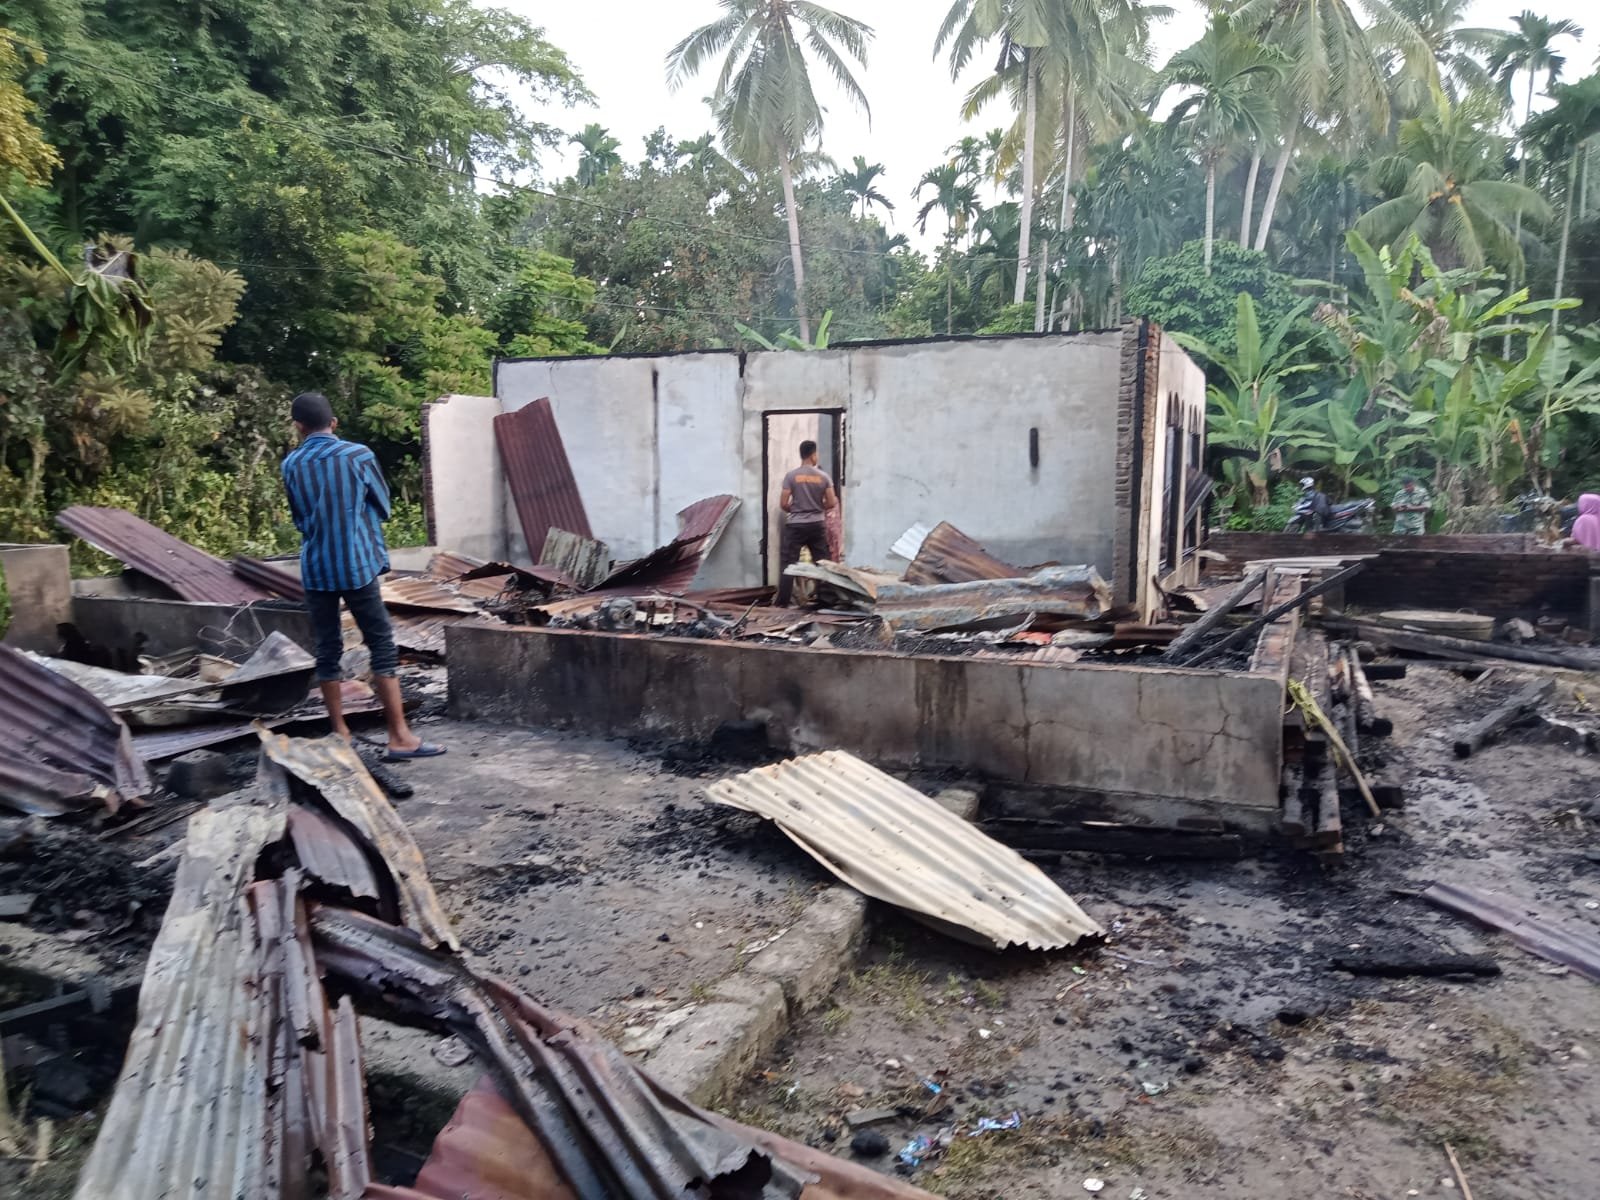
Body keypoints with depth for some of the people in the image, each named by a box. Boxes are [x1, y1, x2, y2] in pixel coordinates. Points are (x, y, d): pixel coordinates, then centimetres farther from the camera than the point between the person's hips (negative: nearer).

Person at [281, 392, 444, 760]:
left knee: (327, 651, 10)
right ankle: (400, 736, -3)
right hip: (357, 566, -3)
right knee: (382, 646, 0)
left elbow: (299, 519, 14)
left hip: (315, 570, 4)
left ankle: (340, 733, 17)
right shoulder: (358, 455, -5)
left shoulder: (291, 465, 4)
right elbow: (383, 507, 5)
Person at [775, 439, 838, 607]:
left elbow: (783, 504, -6)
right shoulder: (823, 476, -1)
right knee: (822, 563, 11)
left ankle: (783, 603, -2)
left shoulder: (791, 476, -6)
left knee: (788, 564, 1)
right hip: (817, 525, 2)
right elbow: (831, 503, -1)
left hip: (795, 525, -2)